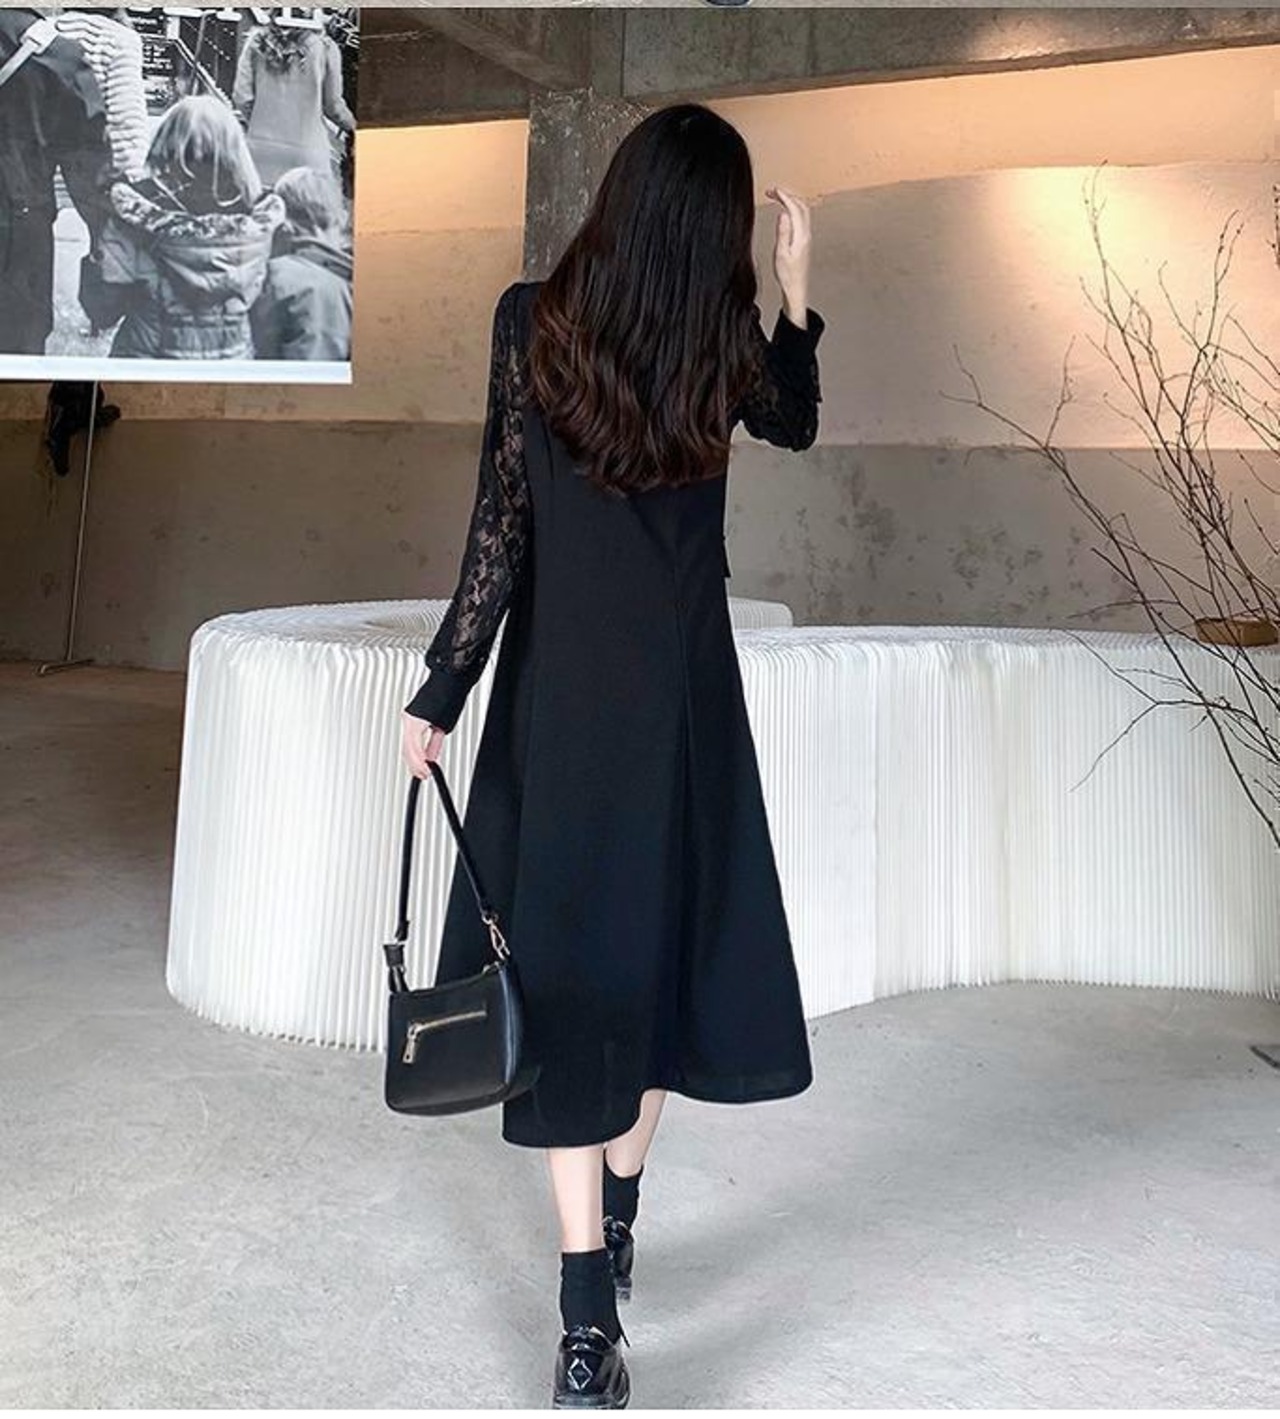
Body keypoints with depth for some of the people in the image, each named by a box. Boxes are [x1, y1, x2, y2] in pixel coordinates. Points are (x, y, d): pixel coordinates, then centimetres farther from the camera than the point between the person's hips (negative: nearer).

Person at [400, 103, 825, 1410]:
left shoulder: (532, 319, -8)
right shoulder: (728, 338, -5)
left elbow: (500, 528, -10)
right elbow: (796, 423, 18)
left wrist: (439, 694, -4)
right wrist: (796, 288, 19)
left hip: (562, 696, -1)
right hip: (685, 698, 2)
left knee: (570, 969, 1)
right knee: (661, 947, 16)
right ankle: (617, 1226, 31)